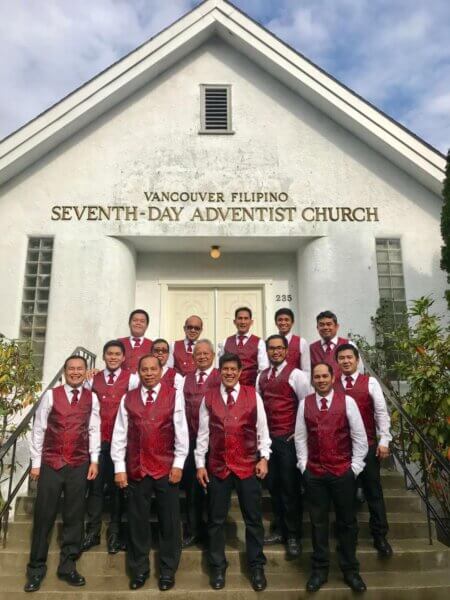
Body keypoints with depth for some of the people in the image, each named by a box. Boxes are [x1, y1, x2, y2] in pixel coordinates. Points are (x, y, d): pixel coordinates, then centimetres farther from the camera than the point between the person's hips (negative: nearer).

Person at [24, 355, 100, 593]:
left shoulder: (92, 398, 3)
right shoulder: (51, 395, -2)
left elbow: (94, 430, 2)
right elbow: (38, 429, 0)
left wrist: (94, 460, -2)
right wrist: (36, 463, -1)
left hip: (79, 465, 1)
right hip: (50, 463, -1)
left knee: (74, 516, 8)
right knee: (43, 516, 5)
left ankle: (68, 566, 23)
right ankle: (36, 567, 22)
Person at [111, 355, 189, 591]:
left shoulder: (174, 395, -2)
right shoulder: (128, 398, 4)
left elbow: (181, 431, -4)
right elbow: (119, 434, 4)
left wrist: (178, 464, -7)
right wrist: (119, 467, 0)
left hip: (166, 468, -1)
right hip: (136, 468, 2)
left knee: (169, 521, 8)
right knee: (137, 521, 12)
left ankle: (168, 570, 26)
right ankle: (139, 569, 31)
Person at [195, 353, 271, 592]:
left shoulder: (253, 395, -1)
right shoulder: (209, 397, 1)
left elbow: (262, 428, 1)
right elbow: (203, 432, 3)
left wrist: (264, 457, -5)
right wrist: (200, 464, 1)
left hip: (248, 465, 0)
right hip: (217, 466, 1)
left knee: (253, 518, 10)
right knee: (216, 519, 11)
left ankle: (256, 567, 28)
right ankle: (217, 567, 29)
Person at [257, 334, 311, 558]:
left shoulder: (296, 375, -8)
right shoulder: (261, 376, 10)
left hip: (289, 438, -5)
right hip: (267, 437, 6)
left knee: (290, 487, 1)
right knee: (273, 485, 13)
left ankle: (293, 535, 16)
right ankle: (279, 529, 28)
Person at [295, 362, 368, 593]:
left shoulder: (347, 401, -6)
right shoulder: (305, 403, 0)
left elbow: (359, 437, -2)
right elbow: (300, 437, 5)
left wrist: (355, 466, -4)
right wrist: (304, 465, 1)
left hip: (343, 472, -1)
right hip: (313, 473, 1)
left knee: (347, 522, 12)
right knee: (318, 522, 12)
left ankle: (350, 570, 29)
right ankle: (319, 569, 28)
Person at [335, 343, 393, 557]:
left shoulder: (370, 383, -1)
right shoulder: (331, 385, 2)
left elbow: (381, 412, -2)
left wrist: (384, 440, -7)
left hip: (368, 445, -1)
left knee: (373, 491, 7)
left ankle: (380, 536, 21)